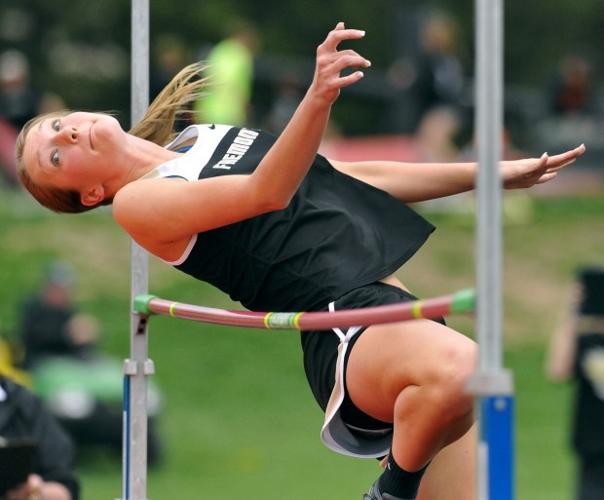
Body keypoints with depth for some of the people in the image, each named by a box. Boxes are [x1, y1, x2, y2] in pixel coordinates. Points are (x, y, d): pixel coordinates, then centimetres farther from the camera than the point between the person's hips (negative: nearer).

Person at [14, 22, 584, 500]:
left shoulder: (204, 137, 25)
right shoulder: (136, 201, 0)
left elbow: (351, 178, 28)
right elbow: (264, 193, -14)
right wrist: (319, 97, -31)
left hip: (405, 294, 9)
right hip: (344, 324, -9)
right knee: (457, 370, -39)